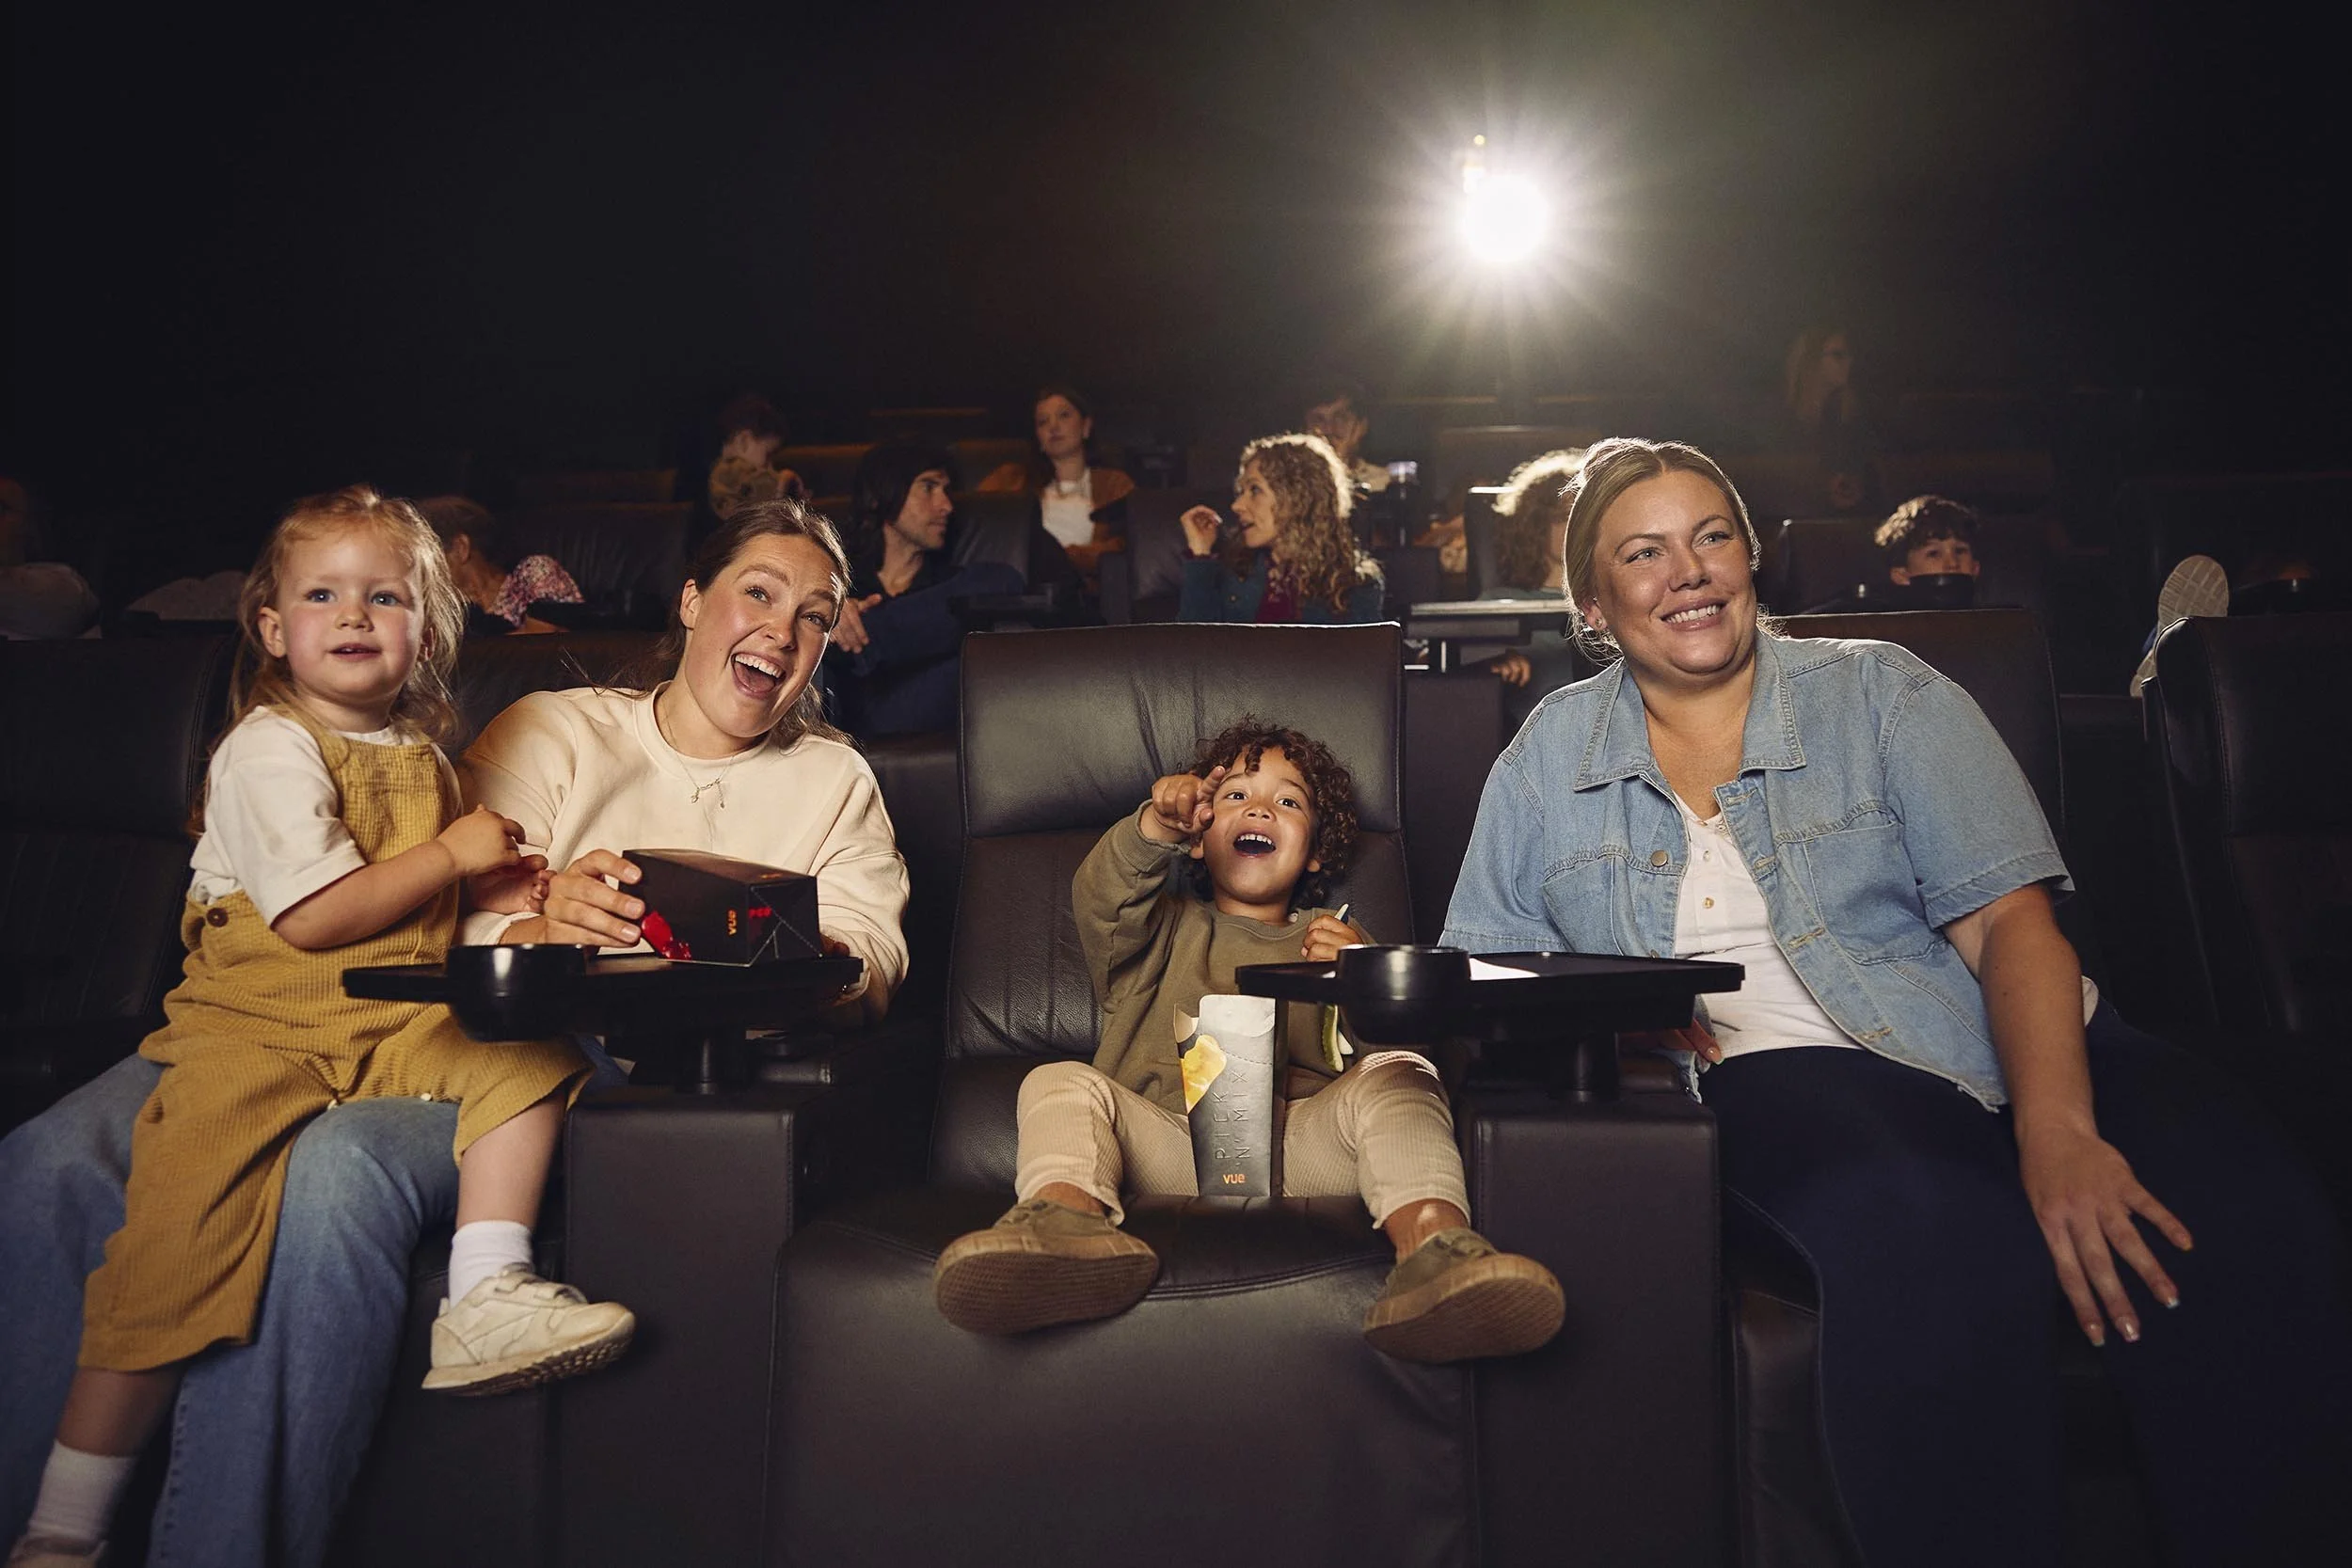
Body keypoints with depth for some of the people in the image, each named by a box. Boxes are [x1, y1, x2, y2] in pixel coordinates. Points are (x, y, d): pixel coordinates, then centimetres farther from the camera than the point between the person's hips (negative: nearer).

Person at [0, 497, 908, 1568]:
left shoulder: (834, 779, 22)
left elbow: (871, 963, 6)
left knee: (340, 1163, -33)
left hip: (619, 1069, -2)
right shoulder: (557, 730, 22)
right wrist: (537, 925, -18)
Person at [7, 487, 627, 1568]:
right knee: (182, 1220, -19)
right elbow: (313, 917, -17)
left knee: (537, 1056, -14)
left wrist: (510, 888, 7)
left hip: (401, 1021, 6)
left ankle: (486, 1298, -15)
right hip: (260, 1020, -6)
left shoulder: (418, 756, 16)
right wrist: (452, 852, -9)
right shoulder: (268, 749, -7)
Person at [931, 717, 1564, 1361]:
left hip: (1300, 1135, 0)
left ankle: (1432, 1236, -53)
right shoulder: (1168, 925, 27)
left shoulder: (1334, 938, 30)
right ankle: (1065, 1214, -54)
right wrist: (1159, 825, -19)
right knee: (1062, 1081, -22)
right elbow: (1101, 902, 1)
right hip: (1166, 1135, 0)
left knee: (1400, 1075, -24)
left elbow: (1386, 1043, 15)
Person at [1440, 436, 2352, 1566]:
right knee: (1931, 1240, -37)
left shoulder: (1879, 691, 9)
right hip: (1774, 1065, -1)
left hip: (2002, 1038, 2)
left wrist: (2057, 1130, -20)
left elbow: (2008, 920, -2)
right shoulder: (1551, 751, 13)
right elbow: (1480, 970, 12)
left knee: (2247, 1225, -29)